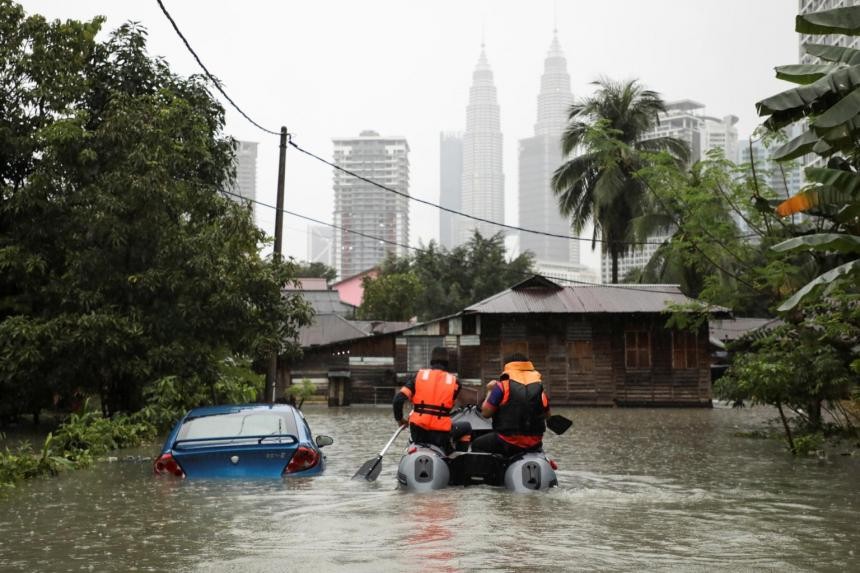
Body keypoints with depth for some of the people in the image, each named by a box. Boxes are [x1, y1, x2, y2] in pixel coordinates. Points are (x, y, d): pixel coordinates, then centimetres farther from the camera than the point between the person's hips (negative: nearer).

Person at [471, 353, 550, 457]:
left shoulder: (502, 386, -8)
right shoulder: (539, 388, 4)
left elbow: (485, 413, -6)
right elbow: (546, 415, 14)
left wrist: (490, 391, 8)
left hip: (508, 444, -4)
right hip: (534, 445, 4)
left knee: (477, 445, 19)